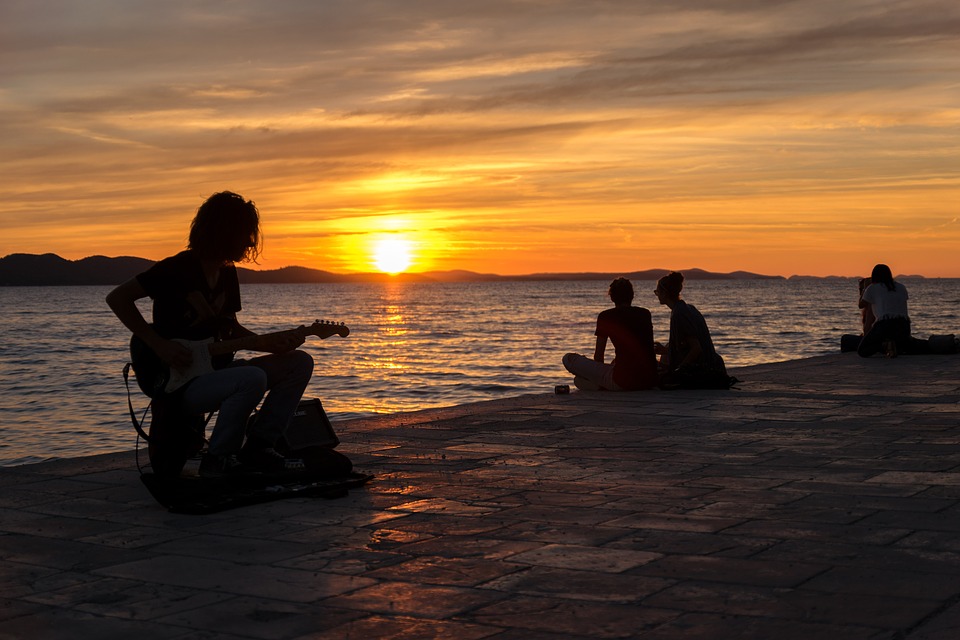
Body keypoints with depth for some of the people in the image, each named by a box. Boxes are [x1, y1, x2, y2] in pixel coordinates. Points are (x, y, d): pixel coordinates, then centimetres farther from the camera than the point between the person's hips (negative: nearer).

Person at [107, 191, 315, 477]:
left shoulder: (227, 274, 12)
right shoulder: (177, 269, -13)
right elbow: (117, 298, -15)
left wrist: (272, 344, 2)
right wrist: (158, 344, -19)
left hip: (215, 371, 8)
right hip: (178, 385, -8)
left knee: (300, 362, -1)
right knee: (253, 378, -34)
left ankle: (257, 448, 2)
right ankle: (218, 459, -15)